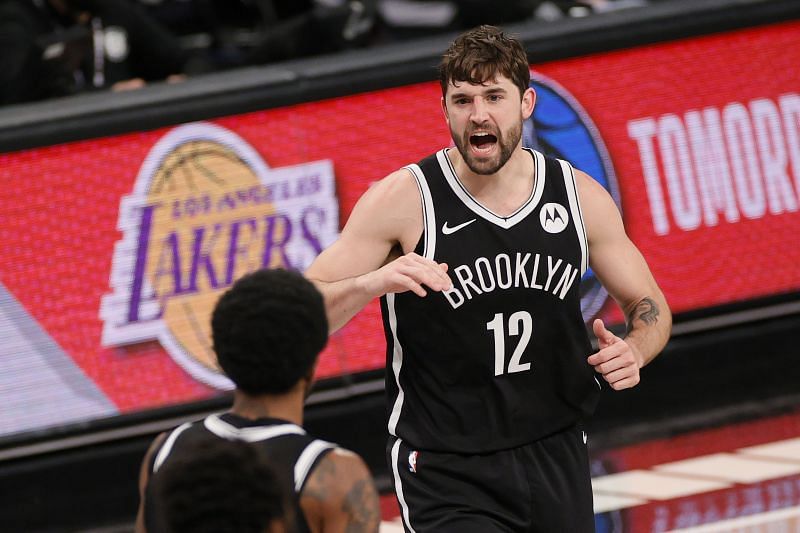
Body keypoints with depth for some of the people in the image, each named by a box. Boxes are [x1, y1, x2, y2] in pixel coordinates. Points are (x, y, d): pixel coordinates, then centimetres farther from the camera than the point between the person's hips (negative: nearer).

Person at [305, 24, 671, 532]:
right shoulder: (403, 199, -12)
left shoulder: (580, 195, 0)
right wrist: (371, 283, -34)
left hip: (556, 458, 5)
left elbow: (649, 305, 12)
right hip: (445, 472, -5)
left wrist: (633, 351, -11)